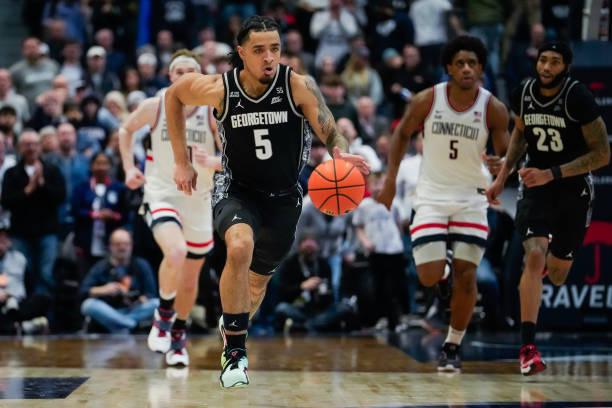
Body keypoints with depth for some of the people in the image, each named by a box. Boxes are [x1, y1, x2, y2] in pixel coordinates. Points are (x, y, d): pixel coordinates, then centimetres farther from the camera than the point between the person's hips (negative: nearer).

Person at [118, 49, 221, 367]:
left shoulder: (214, 112, -8)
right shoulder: (154, 107, -7)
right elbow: (126, 129, 13)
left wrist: (212, 162, -26)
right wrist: (129, 167, 1)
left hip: (198, 201, 2)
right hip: (161, 195, -2)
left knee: (190, 280, 13)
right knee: (176, 253, -32)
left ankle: (178, 335, 38)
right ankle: (163, 314, -7)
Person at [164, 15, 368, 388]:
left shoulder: (300, 87, -18)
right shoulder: (219, 88, -15)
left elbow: (331, 133, -21)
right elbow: (174, 94, 3)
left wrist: (342, 153, -46)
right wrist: (182, 161, 2)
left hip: (283, 198, 2)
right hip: (237, 190, -2)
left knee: (257, 281, 16)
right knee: (240, 247, -33)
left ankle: (233, 330, 48)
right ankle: (234, 350, -21)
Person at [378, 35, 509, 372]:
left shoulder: (493, 109, -10)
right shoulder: (427, 100, -10)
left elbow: (505, 154, -5)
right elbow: (402, 134, 6)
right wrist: (390, 181, 1)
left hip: (470, 198, 0)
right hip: (431, 196, 0)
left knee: (466, 276, -5)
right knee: (430, 278, -10)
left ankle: (453, 347, 12)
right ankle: (436, 261, 29)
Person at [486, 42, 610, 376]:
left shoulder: (578, 98, -19)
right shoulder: (523, 94, -6)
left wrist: (552, 174, -25)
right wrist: (502, 178, 11)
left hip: (573, 187, -2)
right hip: (535, 184, 2)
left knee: (556, 275, 9)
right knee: (534, 256, -21)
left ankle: (554, 256, 50)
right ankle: (528, 347, -18)